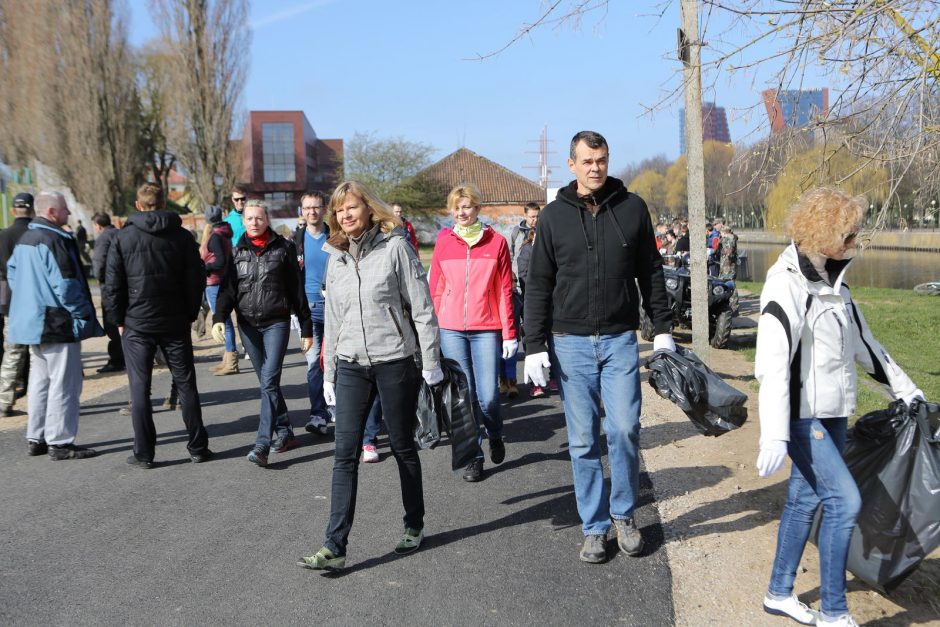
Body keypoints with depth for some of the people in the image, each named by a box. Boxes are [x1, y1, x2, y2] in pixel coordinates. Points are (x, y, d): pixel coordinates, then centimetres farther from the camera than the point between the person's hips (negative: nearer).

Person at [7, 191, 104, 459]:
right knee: (63, 383, -3)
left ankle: (35, 439, 23)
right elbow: (65, 285, -21)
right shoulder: (54, 240, -17)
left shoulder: (25, 239, 14)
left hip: (32, 323, 10)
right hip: (58, 325, -10)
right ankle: (60, 442, 0)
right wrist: (84, 314, -12)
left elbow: (12, 273, 23)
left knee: (40, 381, 17)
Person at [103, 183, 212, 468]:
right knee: (186, 384, 9)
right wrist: (189, 314, 10)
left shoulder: (123, 238, -3)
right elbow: (197, 280, 2)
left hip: (137, 325, -1)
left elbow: (112, 284, -4)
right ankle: (197, 447, 13)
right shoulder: (183, 236, 1)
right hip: (175, 323, 2)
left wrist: (118, 319, 4)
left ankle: (144, 453, 8)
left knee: (140, 388, 5)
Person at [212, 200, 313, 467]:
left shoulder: (283, 248, 1)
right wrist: (219, 318, -17)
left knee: (269, 381, -13)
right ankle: (285, 432, 23)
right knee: (267, 382, 10)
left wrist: (306, 328, 2)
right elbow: (228, 288, 2)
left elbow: (297, 289, 3)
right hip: (248, 325, 4)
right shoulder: (237, 252, 8)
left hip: (276, 323, -4)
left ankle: (262, 444, -15)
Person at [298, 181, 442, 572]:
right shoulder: (336, 257, 11)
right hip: (351, 366, 4)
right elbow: (332, 320, 16)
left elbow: (422, 307, -6)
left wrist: (430, 363, -8)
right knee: (345, 455, -2)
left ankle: (414, 526, 29)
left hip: (395, 363, -4)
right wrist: (329, 374, 15)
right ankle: (335, 547, 0)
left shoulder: (394, 247, -5)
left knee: (403, 448, 9)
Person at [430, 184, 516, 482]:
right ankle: (474, 456, 18)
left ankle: (495, 435, 29)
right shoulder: (443, 242, 7)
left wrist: (509, 334, -2)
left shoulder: (496, 242, 2)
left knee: (488, 396, -4)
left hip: (486, 329, -1)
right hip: (451, 330, 2)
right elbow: (436, 290, 8)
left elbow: (505, 291, 1)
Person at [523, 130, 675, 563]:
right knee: (583, 442, 5)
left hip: (620, 340, 0)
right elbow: (539, 285, 4)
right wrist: (534, 347, -2)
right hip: (571, 343, 0)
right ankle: (594, 528, 17)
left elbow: (651, 272, 9)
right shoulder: (553, 216, 3)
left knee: (624, 430, -5)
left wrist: (663, 329, 5)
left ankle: (624, 515, 18)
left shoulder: (632, 207, 4)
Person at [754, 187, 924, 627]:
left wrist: (905, 389, 25)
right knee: (844, 500, -9)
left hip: (832, 413, 8)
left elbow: (863, 341, 20)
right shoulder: (786, 284, -17)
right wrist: (774, 436, -27)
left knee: (805, 500, 13)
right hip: (801, 414, -8)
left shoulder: (832, 280, 9)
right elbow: (771, 364, -23)